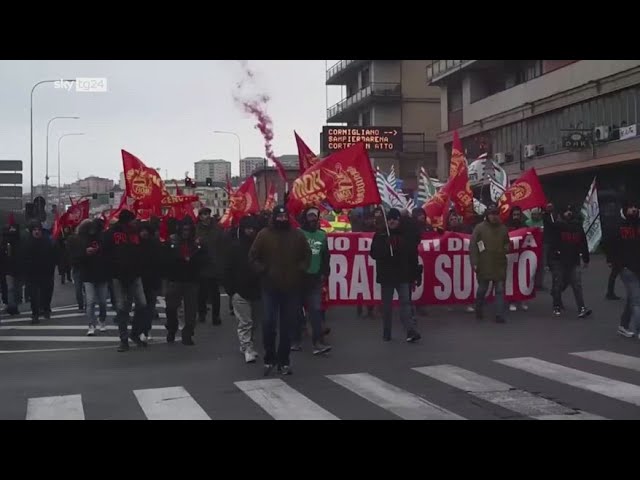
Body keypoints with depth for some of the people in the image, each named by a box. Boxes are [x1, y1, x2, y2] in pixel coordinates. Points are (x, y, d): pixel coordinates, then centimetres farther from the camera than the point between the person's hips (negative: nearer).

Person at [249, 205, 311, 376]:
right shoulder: (264, 235, -1)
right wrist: (263, 271, -8)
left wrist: (300, 270, -1)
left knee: (287, 327, 6)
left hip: (292, 288, 2)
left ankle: (284, 361, 15)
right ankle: (269, 359, 11)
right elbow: (253, 257, 3)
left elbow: (307, 256, 14)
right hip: (270, 288, -2)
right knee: (269, 324, -6)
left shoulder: (297, 235, 4)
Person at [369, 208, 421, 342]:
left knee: (405, 301, -10)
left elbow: (413, 255, 5)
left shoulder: (407, 234, 3)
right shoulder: (380, 234, 2)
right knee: (386, 305, 8)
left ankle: (411, 331, -18)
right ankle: (386, 333, 17)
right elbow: (373, 253, -2)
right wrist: (385, 249, -21)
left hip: (403, 275, -1)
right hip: (386, 275, 1)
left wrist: (413, 275, 3)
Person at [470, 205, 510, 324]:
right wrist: (474, 262, -11)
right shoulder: (479, 228, -3)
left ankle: (500, 315, 1)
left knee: (500, 290, -1)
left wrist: (507, 248, 0)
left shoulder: (503, 229, 10)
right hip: (484, 265, -3)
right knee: (482, 290, 9)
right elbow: (472, 246, -5)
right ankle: (479, 311, 29)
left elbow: (507, 243, 25)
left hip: (500, 265, 3)